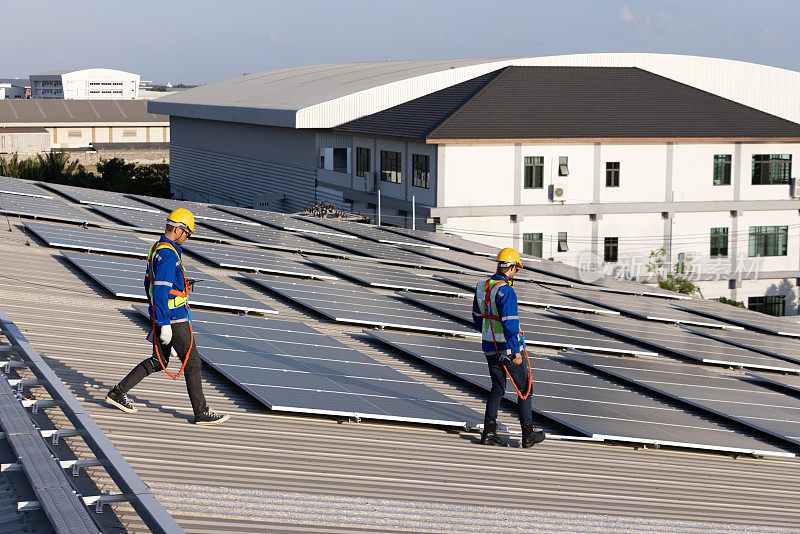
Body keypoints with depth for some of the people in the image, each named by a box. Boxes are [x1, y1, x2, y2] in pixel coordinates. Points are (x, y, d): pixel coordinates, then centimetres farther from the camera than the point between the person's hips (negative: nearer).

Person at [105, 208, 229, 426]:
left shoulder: (157, 248, 12)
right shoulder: (168, 255, -21)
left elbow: (149, 283, 22)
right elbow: (160, 291, -25)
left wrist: (155, 313, 29)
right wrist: (165, 325, -24)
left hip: (161, 315, 10)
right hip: (174, 318, -10)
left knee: (158, 361, 17)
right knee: (192, 363, 0)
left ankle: (118, 393, 18)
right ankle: (202, 413, 7)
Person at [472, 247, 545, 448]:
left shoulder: (482, 287, 5)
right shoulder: (506, 291, -21)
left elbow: (477, 317, 16)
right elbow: (510, 323, -24)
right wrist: (516, 351, -20)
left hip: (489, 348, 7)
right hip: (508, 348, -7)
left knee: (497, 388, 16)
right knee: (525, 388, 7)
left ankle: (489, 433, 8)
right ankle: (528, 436, 12)